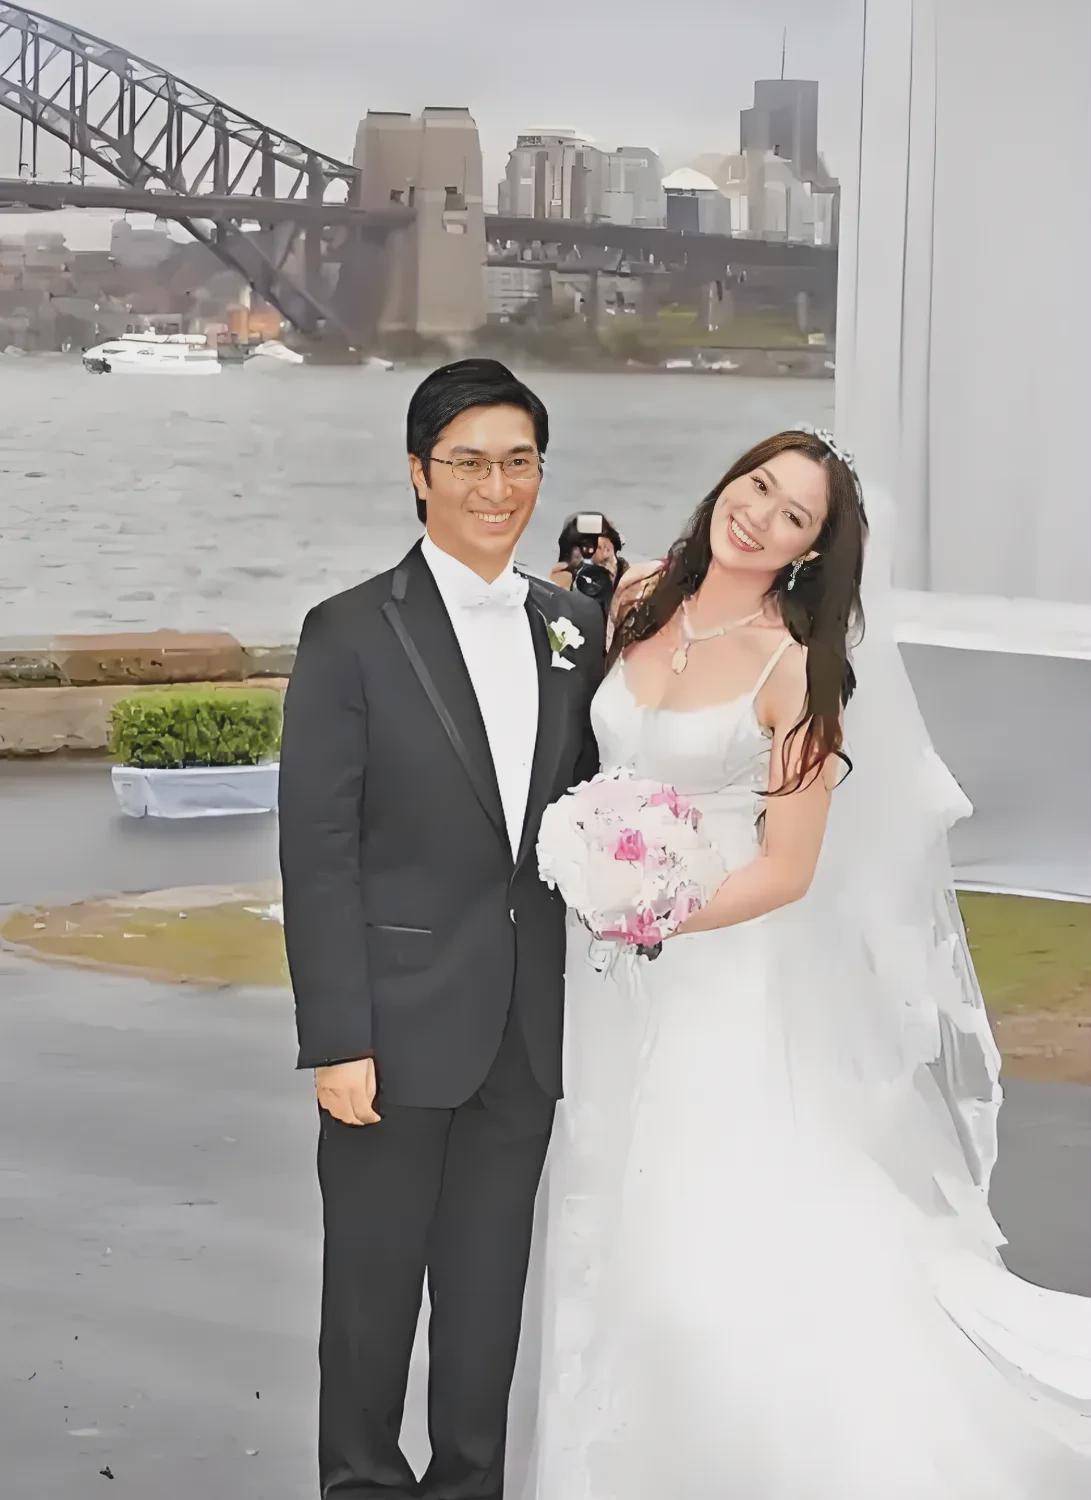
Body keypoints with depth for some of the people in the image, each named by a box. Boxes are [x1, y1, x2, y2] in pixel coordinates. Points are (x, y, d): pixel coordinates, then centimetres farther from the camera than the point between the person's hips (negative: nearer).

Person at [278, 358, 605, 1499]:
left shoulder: (578, 633, 7)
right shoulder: (351, 635, -8)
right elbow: (316, 851, -11)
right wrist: (337, 1041, -15)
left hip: (530, 1031, 4)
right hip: (401, 1025, -4)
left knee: (490, 1285, 14)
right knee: (374, 1279, 8)